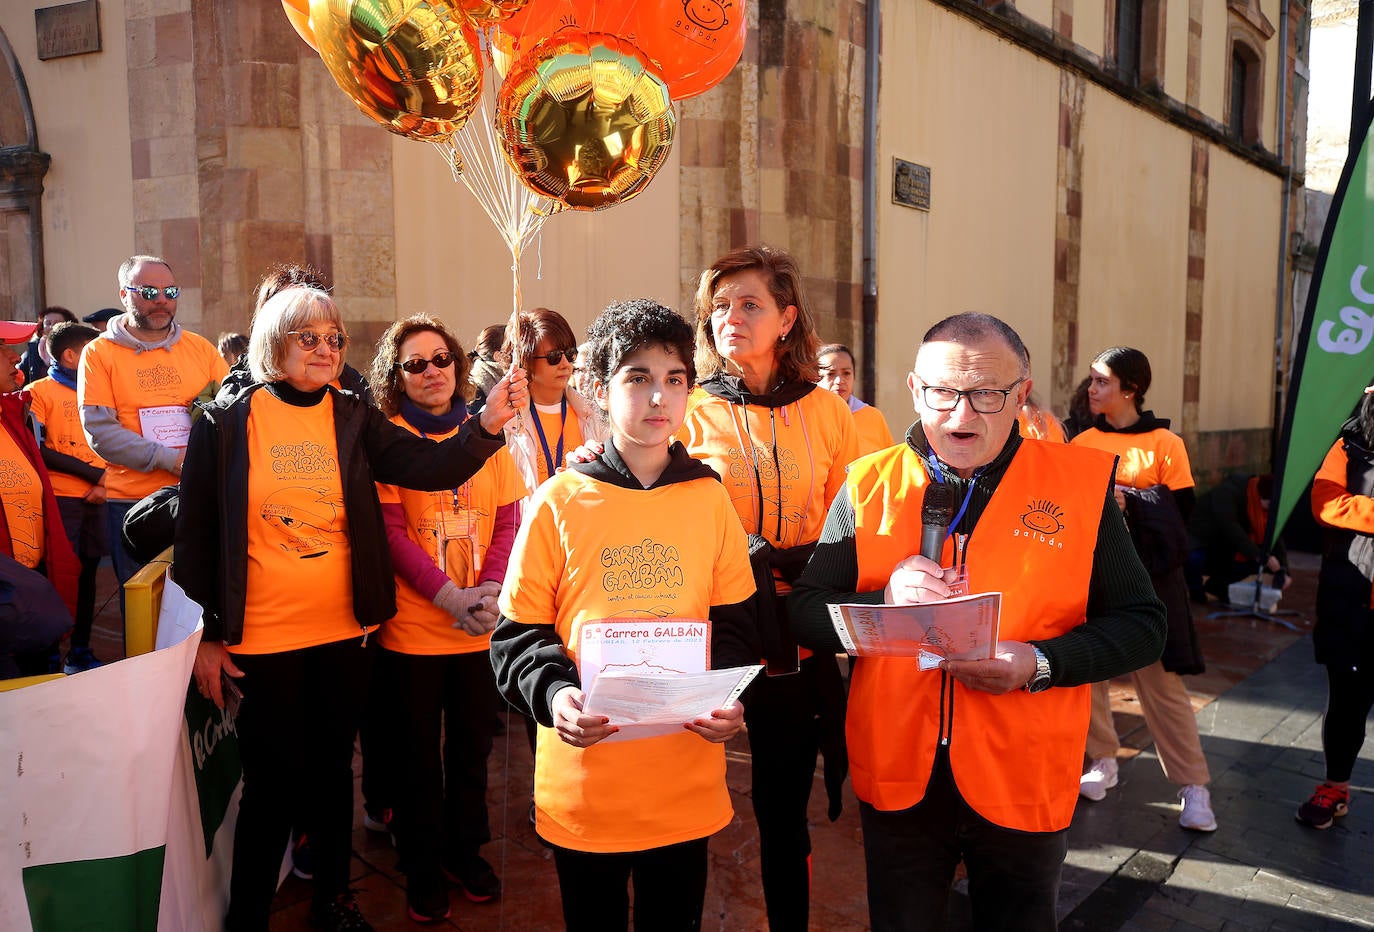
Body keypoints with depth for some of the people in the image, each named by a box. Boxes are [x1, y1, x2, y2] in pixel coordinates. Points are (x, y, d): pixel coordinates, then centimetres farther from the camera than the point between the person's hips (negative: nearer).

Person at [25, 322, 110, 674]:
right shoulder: (40, 392, -1)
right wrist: (91, 474, -11)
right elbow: (39, 450, -9)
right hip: (60, 499, -5)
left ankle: (80, 652, 20)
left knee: (86, 574, 9)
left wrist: (104, 482, -2)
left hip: (94, 500, 5)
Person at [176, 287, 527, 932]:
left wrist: (488, 421, -29)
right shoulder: (225, 423, -4)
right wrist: (204, 635, -2)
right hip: (261, 639, -2)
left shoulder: (354, 420, 1)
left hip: (344, 634, 3)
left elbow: (432, 468, -12)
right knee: (271, 782, 6)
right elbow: (196, 534, -1)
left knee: (333, 770, 17)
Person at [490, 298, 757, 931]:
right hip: (583, 786, -1)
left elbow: (734, 619, 6)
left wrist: (730, 700, -11)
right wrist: (553, 694, -20)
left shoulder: (709, 499, 1)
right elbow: (518, 634, -2)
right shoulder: (560, 502, -5)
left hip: (687, 780, 2)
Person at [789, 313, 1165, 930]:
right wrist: (886, 600, -21)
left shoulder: (1081, 481, -5)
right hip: (897, 779, 1)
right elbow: (806, 613, -1)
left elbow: (1142, 625, -2)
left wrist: (1038, 663, -19)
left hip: (1024, 785, -1)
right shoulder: (868, 485, -2)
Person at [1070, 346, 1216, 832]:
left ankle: (1193, 786, 9)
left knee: (1161, 682, -2)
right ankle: (1103, 762, 24)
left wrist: (1127, 503, -18)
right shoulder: (1083, 442, 8)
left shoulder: (1165, 444, -2)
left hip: (1147, 577, -3)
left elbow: (1180, 513, -6)